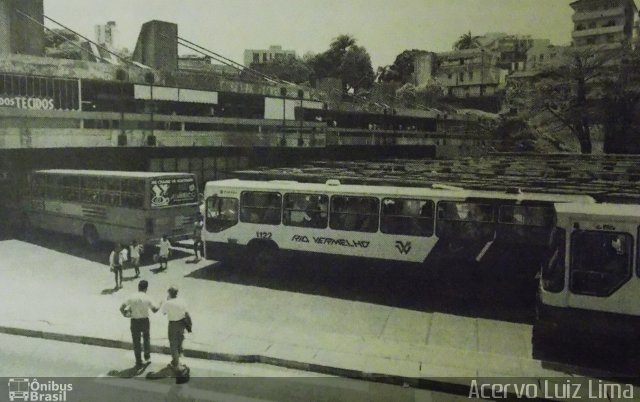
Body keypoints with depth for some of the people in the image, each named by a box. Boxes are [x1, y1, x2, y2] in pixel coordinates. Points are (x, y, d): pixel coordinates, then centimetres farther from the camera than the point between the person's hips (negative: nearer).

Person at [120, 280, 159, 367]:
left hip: (135, 322, 0)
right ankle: (147, 357, 32)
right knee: (146, 339, 25)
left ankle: (139, 362, 16)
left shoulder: (132, 297, -9)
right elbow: (154, 310, -2)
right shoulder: (147, 298, -10)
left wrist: (125, 314, 8)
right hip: (145, 321, 0)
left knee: (136, 342, 11)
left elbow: (121, 308, -11)